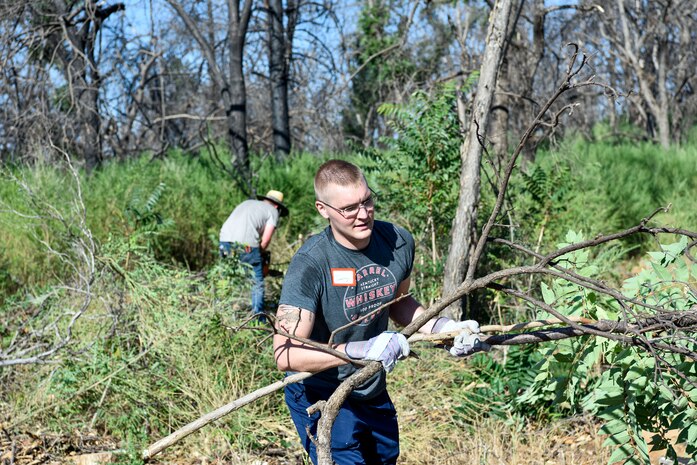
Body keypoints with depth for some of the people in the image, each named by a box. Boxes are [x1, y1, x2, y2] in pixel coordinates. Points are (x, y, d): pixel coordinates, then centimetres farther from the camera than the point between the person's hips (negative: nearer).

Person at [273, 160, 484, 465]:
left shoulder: (398, 242, -10)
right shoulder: (310, 265, -27)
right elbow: (285, 354, -32)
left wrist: (442, 328, -6)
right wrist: (359, 350, -40)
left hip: (374, 393, 6)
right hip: (322, 400, -6)